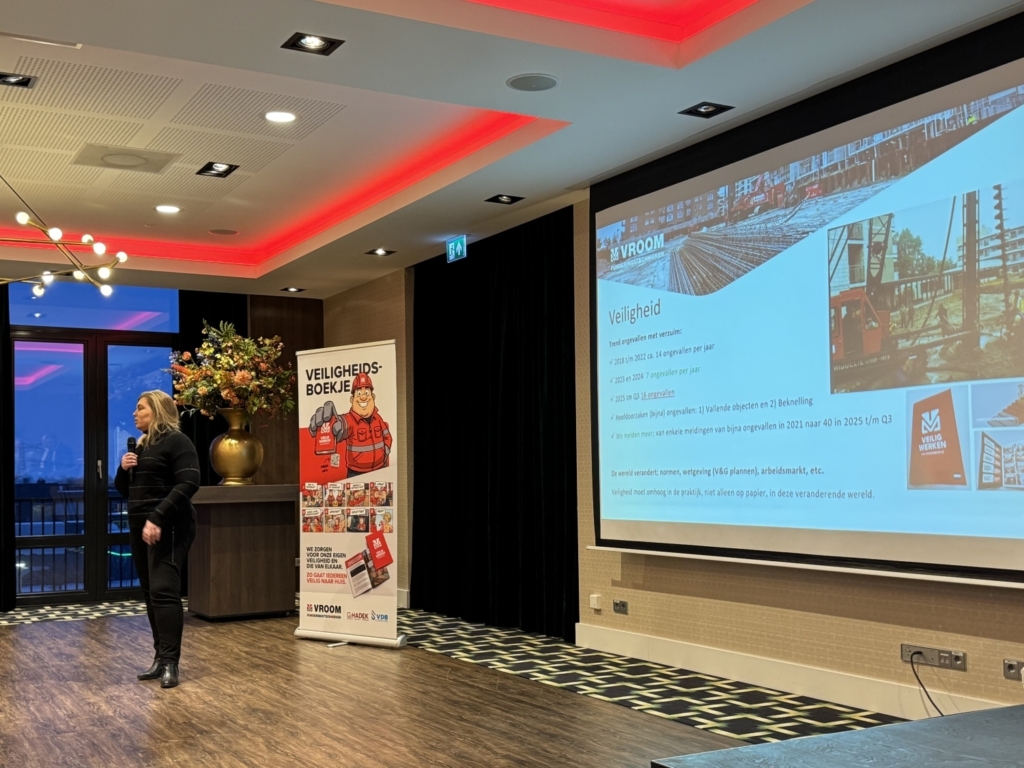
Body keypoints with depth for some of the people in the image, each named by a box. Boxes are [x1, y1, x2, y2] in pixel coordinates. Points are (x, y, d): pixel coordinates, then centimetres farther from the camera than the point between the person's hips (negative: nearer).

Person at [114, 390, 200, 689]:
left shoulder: (176, 441, -8)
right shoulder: (141, 446, 18)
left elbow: (188, 484, -20)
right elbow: (124, 490, 24)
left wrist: (158, 519, -26)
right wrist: (123, 469, 1)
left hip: (168, 528, -9)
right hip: (141, 528, 9)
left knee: (164, 590, -14)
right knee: (150, 593, 8)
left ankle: (170, 662, -13)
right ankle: (160, 657, 14)